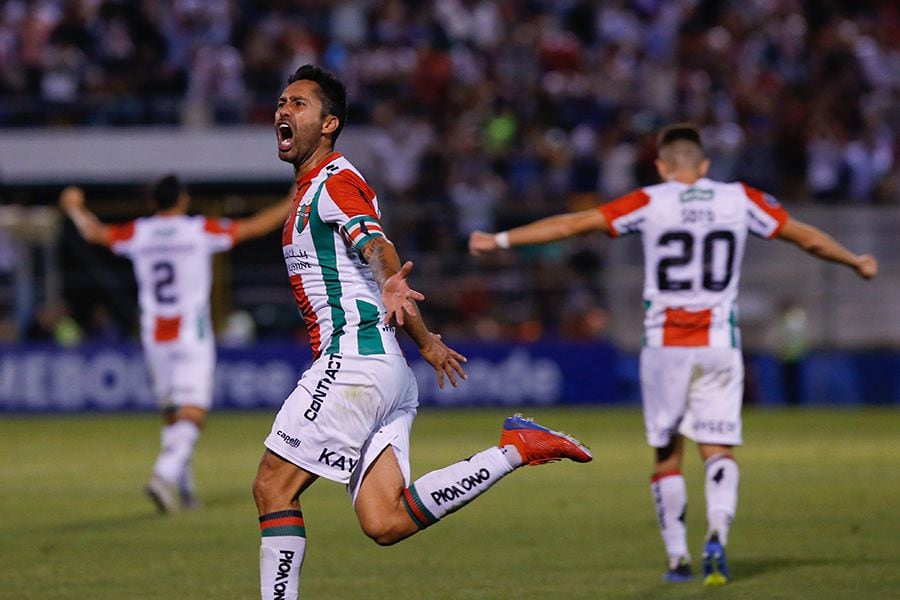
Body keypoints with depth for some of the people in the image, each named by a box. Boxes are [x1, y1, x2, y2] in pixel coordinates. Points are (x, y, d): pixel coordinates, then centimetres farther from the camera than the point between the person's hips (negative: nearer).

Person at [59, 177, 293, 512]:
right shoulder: (200, 230, -5)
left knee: (171, 415, 15)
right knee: (191, 414, -9)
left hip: (154, 339, 5)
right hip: (192, 337, -4)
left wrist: (75, 208, 38)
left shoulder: (137, 233, 4)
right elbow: (256, 227, -2)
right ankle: (165, 476, -29)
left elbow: (94, 232, 19)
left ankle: (184, 489, 15)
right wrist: (293, 204, 9)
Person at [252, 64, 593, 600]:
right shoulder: (310, 193, 25)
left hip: (355, 358, -9)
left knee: (273, 488, -7)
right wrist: (425, 342, 43)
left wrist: (391, 287, -48)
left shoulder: (335, 181, -5)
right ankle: (516, 449, 2)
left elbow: (377, 245, -25)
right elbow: (376, 258, 35)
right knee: (385, 523, -2)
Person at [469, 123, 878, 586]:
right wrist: (856, 262, 31)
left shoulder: (650, 203, -3)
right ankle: (717, 534, -22)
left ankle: (677, 557, 11)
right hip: (720, 344, 1)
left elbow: (571, 225, -4)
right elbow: (808, 238, 14)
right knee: (719, 452, 3)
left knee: (668, 456, 11)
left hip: (664, 344, -1)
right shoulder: (740, 200, 4)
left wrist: (501, 240, 2)